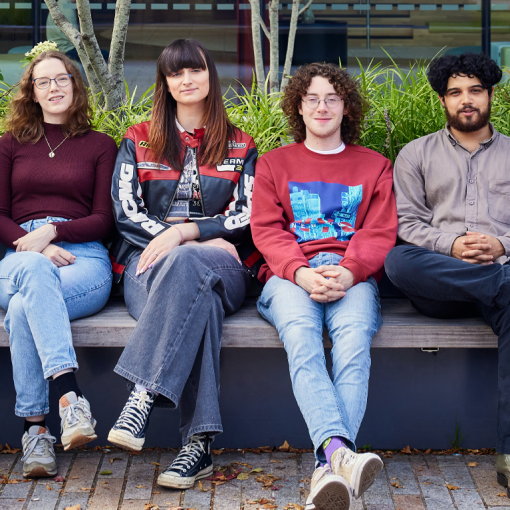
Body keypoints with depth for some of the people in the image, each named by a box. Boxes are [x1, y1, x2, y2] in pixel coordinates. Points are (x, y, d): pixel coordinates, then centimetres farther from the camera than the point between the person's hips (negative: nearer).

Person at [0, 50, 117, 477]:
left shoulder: (100, 145, 19)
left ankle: (35, 429, -38)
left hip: (84, 255, -1)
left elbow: (104, 219, 9)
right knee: (35, 272, -41)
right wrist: (36, 247, -9)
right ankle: (70, 396, -51)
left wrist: (52, 231, -9)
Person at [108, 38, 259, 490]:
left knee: (182, 265, -39)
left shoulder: (240, 146, 20)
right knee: (196, 298, -38)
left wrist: (184, 234, -11)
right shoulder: (139, 142, 19)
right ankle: (199, 442, -47)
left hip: (222, 266, 0)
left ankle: (143, 396, -47)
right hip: (148, 259, 0)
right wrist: (200, 242, -7)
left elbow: (246, 216, 7)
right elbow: (126, 212, 7)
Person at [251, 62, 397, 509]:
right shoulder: (274, 163, 23)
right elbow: (266, 230, 9)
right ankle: (341, 451, -55)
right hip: (291, 274, 0)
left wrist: (348, 272, -13)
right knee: (300, 334, -36)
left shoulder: (375, 167, 23)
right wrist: (301, 272, -12)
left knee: (354, 338, -35)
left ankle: (329, 469, -49)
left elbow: (380, 234, 10)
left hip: (353, 275, 0)